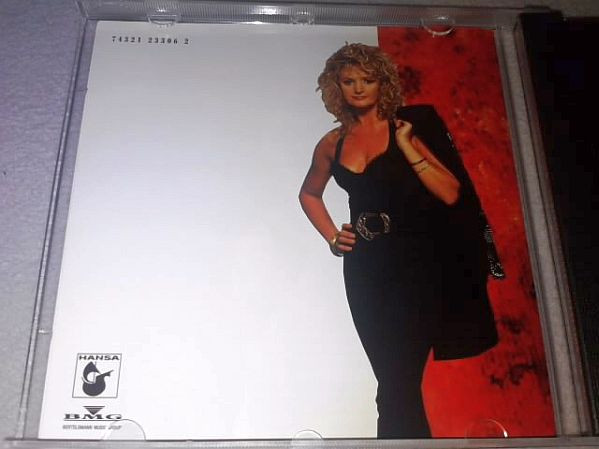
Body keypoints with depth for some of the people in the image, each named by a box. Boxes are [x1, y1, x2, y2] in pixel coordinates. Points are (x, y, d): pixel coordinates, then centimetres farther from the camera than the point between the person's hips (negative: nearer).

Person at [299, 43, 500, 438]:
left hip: (416, 261, -4)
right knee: (394, 383, 11)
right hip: (365, 267, 4)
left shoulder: (408, 126, 0)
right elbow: (309, 194, 27)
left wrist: (406, 146, -13)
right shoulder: (333, 144, 9)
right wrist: (332, 236, 13)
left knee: (397, 384, -9)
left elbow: (451, 193, -7)